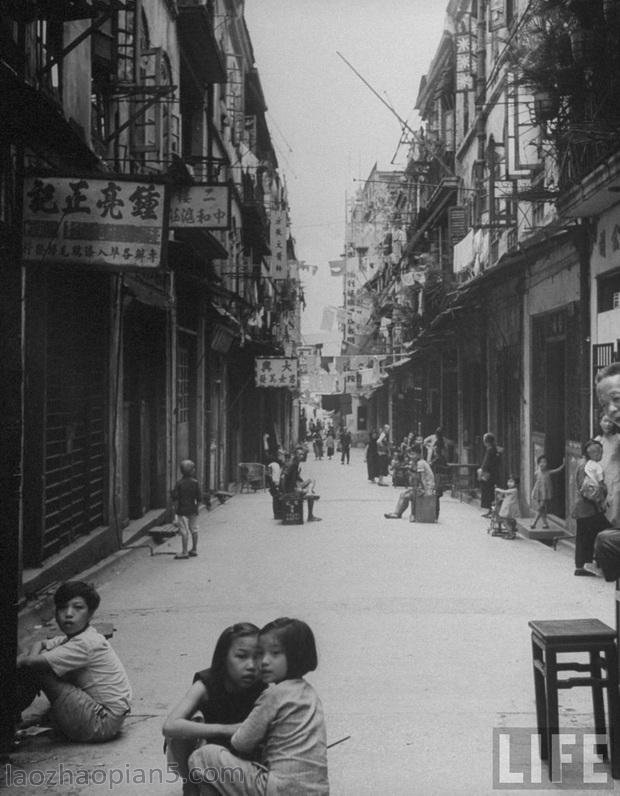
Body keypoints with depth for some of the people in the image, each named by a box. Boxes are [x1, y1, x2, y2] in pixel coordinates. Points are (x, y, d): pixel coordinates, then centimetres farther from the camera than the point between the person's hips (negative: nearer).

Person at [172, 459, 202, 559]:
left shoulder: (179, 483, -10)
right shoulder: (195, 482, -2)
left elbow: (175, 499, -9)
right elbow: (199, 498, 1)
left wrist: (175, 510, 0)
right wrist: (197, 508, 12)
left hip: (182, 510, -4)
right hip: (193, 510, 4)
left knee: (184, 532, -3)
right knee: (194, 530, 14)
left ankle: (184, 552, -2)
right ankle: (194, 550, 23)